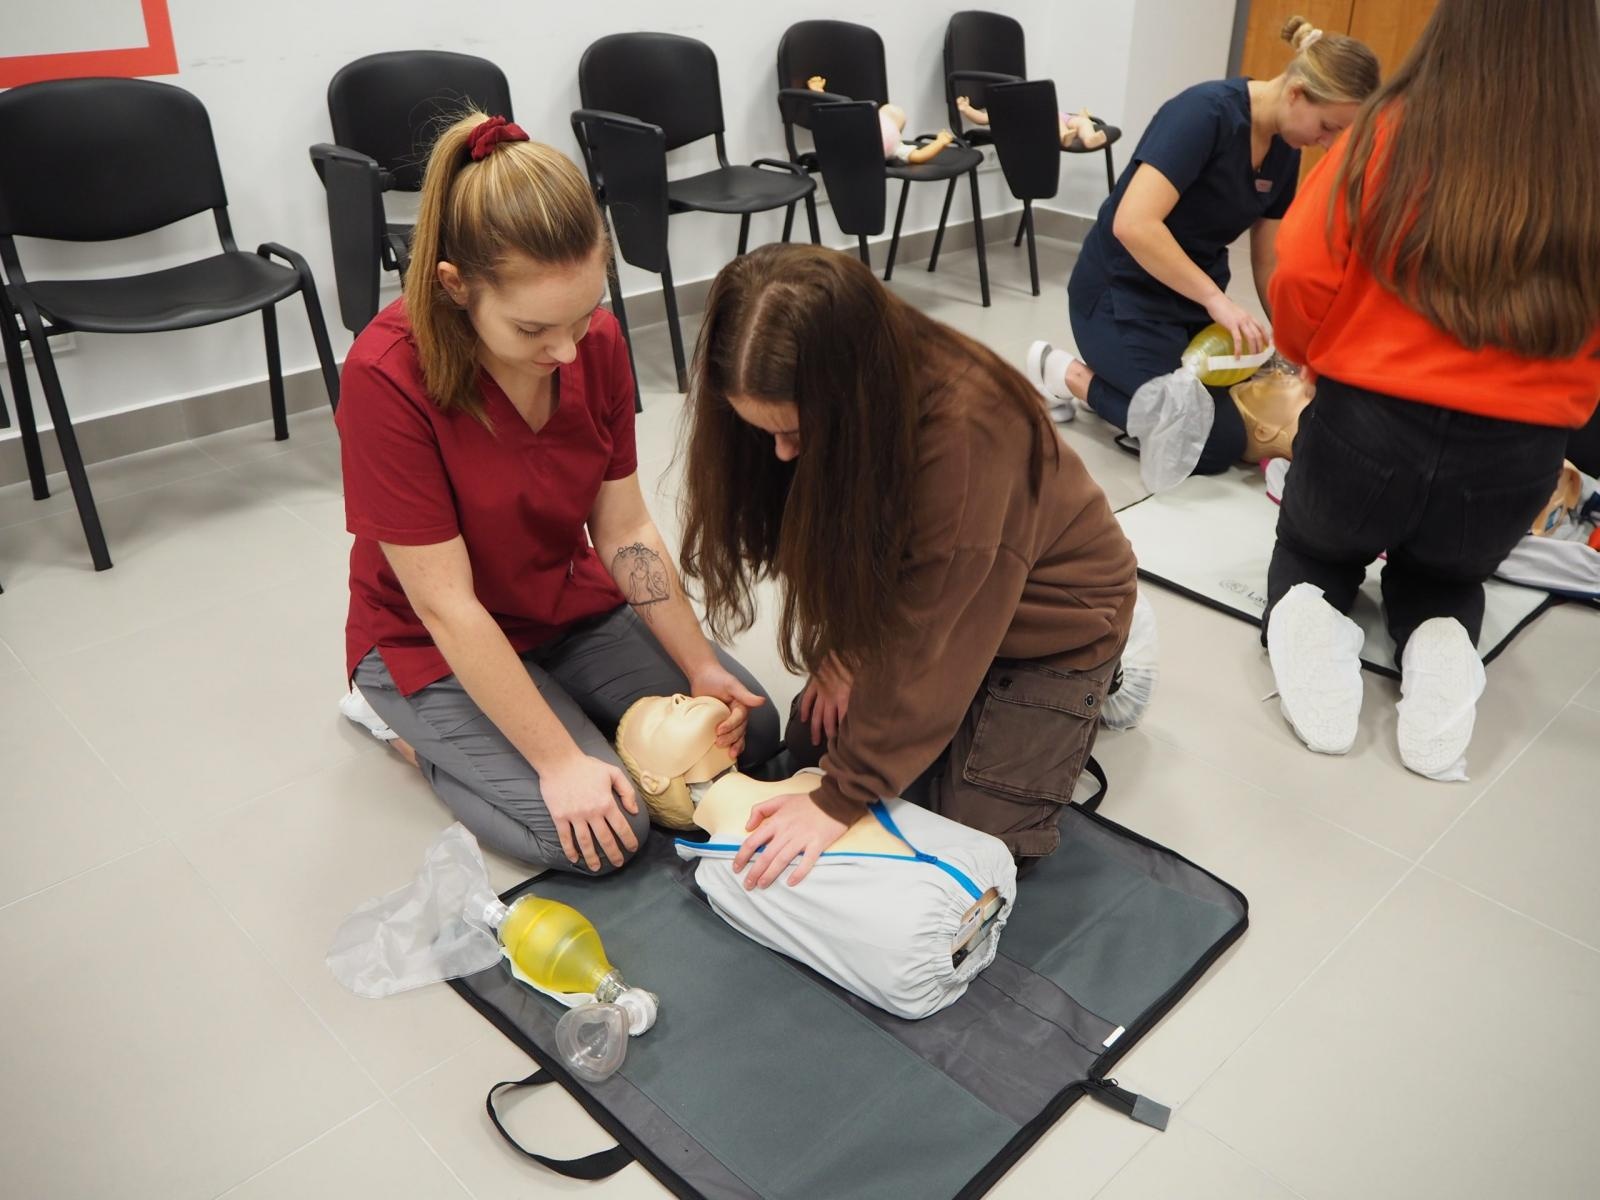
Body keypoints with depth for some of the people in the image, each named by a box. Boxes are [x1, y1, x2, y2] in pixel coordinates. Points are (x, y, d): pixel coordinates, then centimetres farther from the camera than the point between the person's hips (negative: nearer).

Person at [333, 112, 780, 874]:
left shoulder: (598, 341, -13)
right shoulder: (387, 378, -29)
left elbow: (625, 529, -7)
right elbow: (446, 604, -26)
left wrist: (701, 668, -15)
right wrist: (560, 761, -26)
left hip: (574, 608, 6)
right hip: (435, 645, -5)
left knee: (750, 732, -4)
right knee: (607, 832, -20)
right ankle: (407, 724, 4)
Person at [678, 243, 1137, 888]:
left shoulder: (967, 429, -40)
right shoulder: (821, 405, -21)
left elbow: (928, 641, -35)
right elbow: (831, 542, -4)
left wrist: (841, 798, -31)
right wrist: (843, 647, -17)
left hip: (1047, 611, -6)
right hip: (911, 590, 6)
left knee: (980, 832, -7)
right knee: (813, 738, 0)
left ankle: (1086, 685, 15)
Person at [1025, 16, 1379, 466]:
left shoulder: (1284, 150, 2)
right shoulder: (1207, 112, -23)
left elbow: (1267, 261, 8)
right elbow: (1133, 225, -34)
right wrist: (1217, 300, -31)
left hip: (1193, 297, 9)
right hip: (1123, 293, -9)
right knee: (1217, 443, -13)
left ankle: (1118, 374, 18)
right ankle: (1067, 374, -1)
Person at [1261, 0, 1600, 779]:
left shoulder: (1389, 131, -10)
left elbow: (1301, 275, -10)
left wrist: (1312, 355, 12)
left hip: (1363, 427, -1)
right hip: (1516, 460, 2)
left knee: (1314, 550, 30)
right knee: (1444, 575, 33)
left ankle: (1307, 618, -4)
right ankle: (1440, 648, -2)